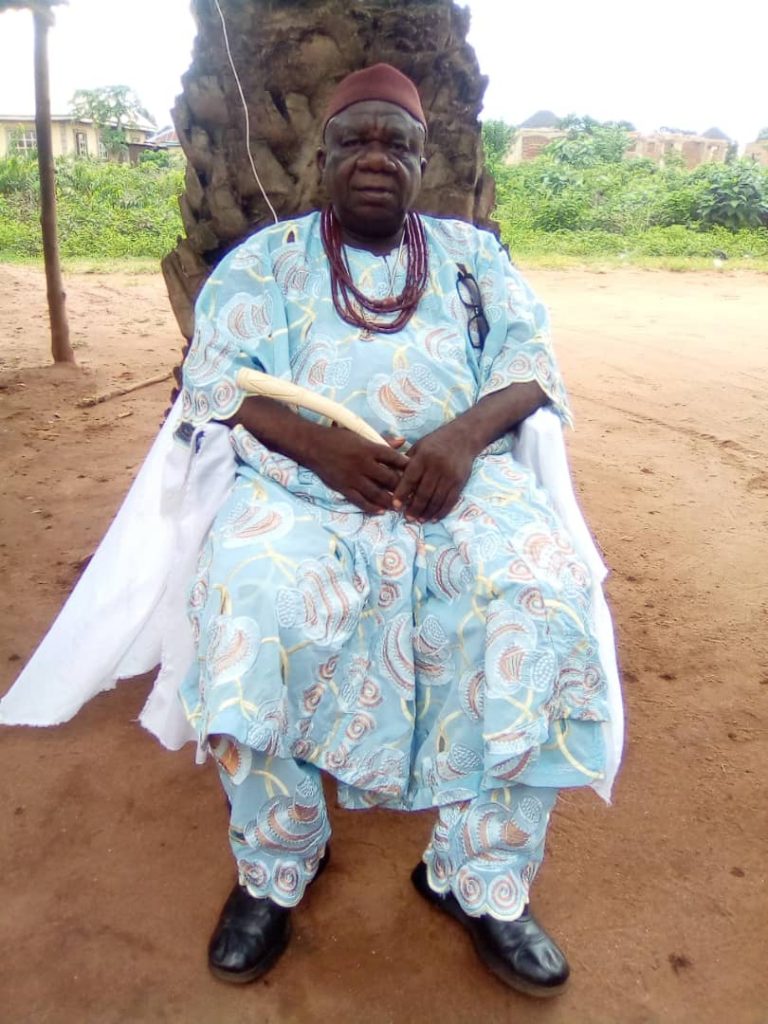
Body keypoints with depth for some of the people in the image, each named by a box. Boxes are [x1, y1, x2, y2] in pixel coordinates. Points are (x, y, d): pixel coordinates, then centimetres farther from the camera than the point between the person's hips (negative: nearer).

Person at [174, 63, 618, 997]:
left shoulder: (472, 250, 21)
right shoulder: (268, 255, 16)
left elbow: (531, 364, 10)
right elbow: (213, 381, 4)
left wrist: (465, 434, -13)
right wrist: (320, 443, -15)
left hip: (461, 477, 2)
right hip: (301, 479, -1)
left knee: (543, 596, -27)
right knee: (249, 605, -31)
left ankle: (481, 879, -9)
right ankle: (274, 871, -7)